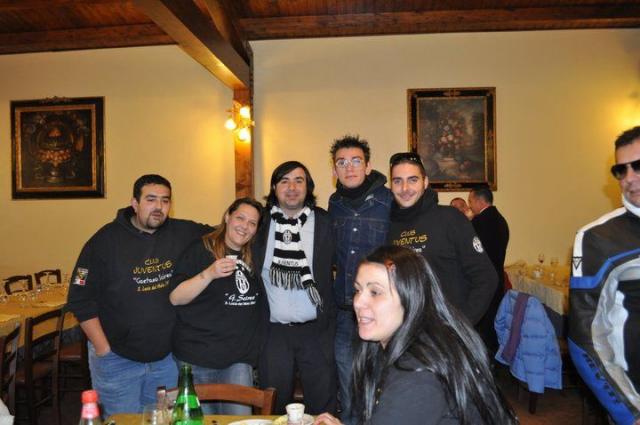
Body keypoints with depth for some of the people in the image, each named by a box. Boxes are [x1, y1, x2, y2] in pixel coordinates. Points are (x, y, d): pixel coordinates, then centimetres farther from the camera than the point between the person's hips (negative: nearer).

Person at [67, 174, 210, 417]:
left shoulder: (183, 233, -3)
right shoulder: (106, 240, -10)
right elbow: (80, 299, -9)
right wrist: (103, 349, -10)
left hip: (167, 358, 3)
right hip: (117, 360, -3)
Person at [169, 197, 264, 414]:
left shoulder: (254, 257, 9)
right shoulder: (201, 250, -7)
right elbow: (175, 298, -13)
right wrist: (210, 274, -25)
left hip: (240, 359, 4)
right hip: (197, 358, -4)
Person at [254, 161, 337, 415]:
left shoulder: (325, 222, -1)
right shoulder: (262, 222, 1)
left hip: (316, 330, -1)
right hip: (273, 330, 1)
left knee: (322, 406, 11)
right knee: (273, 407, 15)